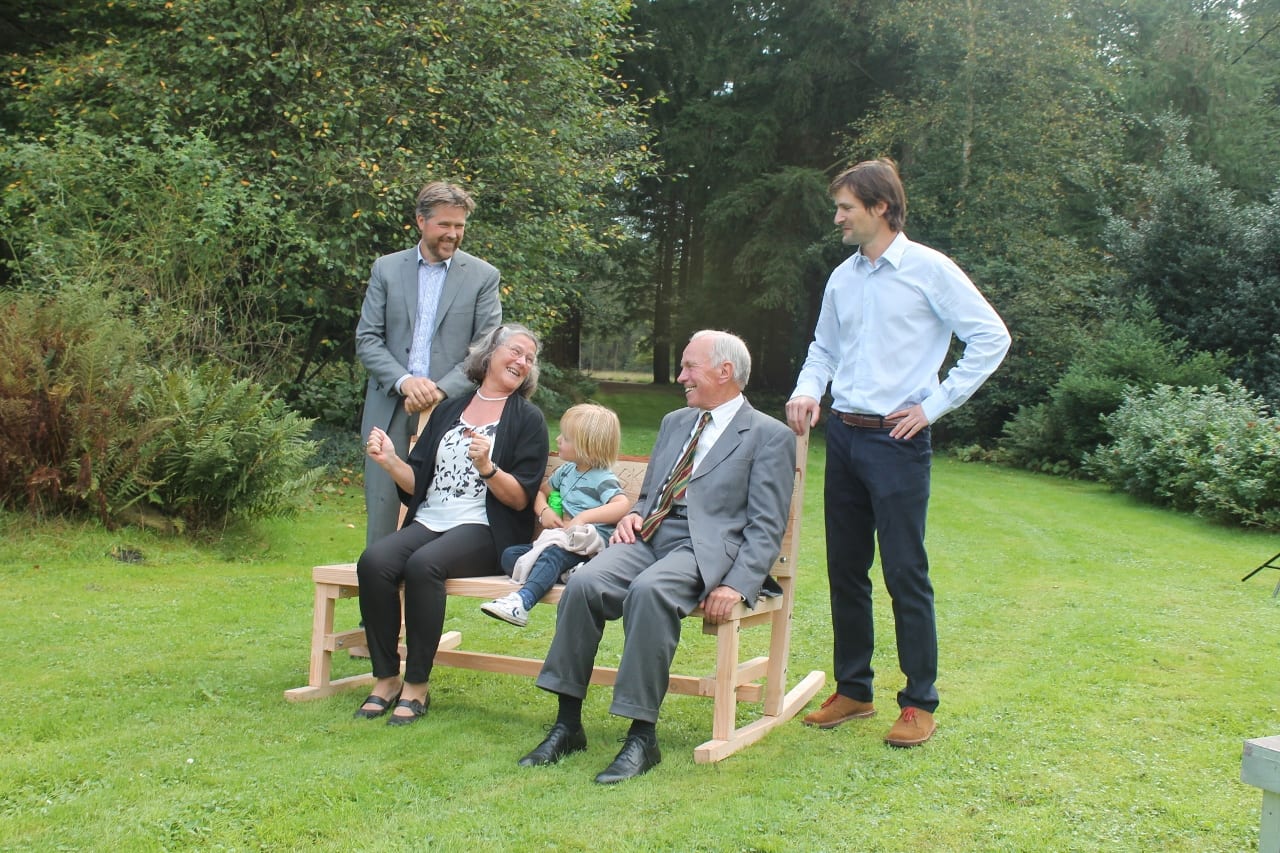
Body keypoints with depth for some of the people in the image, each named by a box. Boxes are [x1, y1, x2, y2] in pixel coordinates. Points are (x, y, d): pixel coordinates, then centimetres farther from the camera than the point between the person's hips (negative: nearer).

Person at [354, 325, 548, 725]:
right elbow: (418, 483, 14)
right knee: (373, 562, -25)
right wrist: (390, 461, -5)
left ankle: (417, 686, -21)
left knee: (423, 565, -33)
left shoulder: (528, 420, 6)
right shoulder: (448, 410, 18)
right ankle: (386, 677, -14)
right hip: (428, 522, 4)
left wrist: (486, 467, -19)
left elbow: (521, 499, -3)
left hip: (484, 531, -4)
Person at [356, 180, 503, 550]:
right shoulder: (386, 269, 9)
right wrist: (403, 381, -12)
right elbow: (366, 339, 5)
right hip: (390, 409, 2)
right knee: (381, 509, 2)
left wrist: (441, 390, -13)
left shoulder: (483, 276, 5)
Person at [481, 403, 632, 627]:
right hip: (561, 539, 9)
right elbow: (541, 492, 30)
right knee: (510, 555, -9)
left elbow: (623, 505, -24)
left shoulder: (603, 479, -7)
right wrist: (544, 511, 7)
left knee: (553, 554, -37)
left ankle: (521, 602, -54)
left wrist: (585, 517, -26)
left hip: (590, 546, -9)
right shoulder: (566, 471, 17)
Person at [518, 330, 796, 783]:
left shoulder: (769, 436, 4)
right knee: (583, 583, -25)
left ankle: (642, 737, -28)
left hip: (705, 547, -6)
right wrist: (633, 514, 6)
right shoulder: (674, 422, 25)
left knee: (649, 591, -37)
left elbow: (766, 526, -5)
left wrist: (736, 585, -19)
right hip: (648, 538, 6)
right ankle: (567, 725, -16)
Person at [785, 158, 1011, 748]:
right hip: (843, 435, 7)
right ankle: (852, 690, 23)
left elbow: (991, 338, -8)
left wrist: (934, 406, -10)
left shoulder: (929, 270, -6)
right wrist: (807, 390, 2)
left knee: (905, 573, -3)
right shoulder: (843, 277, 12)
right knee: (845, 570, 11)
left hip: (896, 440, -6)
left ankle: (920, 703, 8)